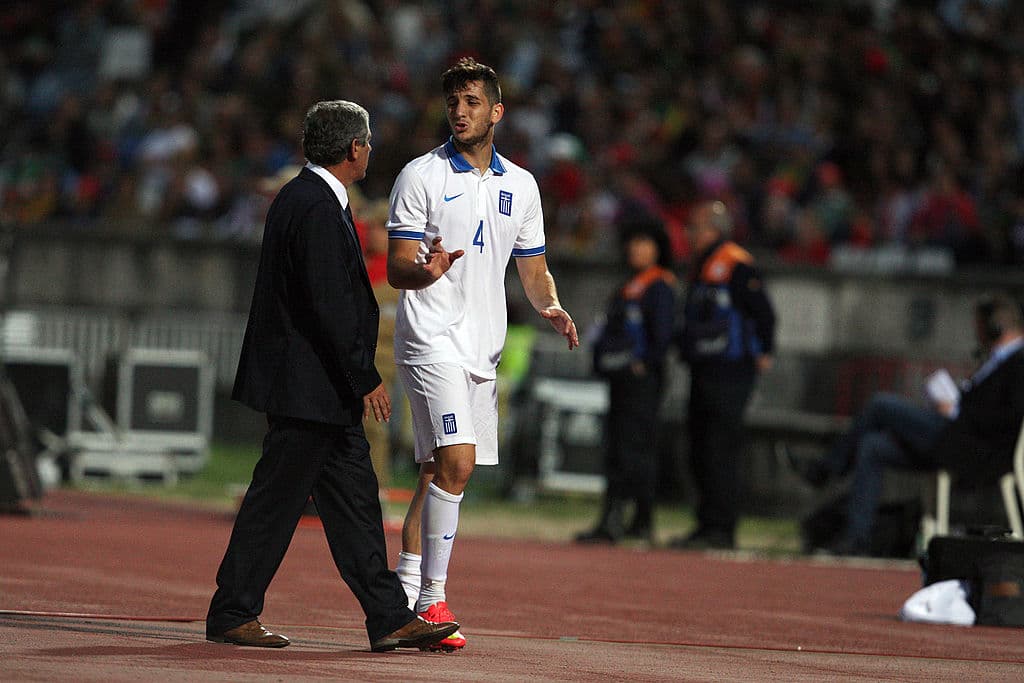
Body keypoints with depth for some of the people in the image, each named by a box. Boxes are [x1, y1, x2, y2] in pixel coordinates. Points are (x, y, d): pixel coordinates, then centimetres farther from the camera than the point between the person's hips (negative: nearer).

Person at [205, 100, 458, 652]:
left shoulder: (301, 196, 14)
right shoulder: (318, 209, -18)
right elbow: (330, 305, -23)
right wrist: (366, 379, -18)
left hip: (322, 388, 11)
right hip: (307, 384, -11)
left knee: (355, 499, 8)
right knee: (275, 503, -2)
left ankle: (389, 619, 9)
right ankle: (230, 615, 6)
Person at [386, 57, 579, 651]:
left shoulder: (521, 185, 12)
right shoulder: (422, 176, -3)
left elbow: (534, 270, 19)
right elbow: (397, 270, -6)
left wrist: (552, 306, -3)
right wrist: (428, 271, -29)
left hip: (483, 349, 6)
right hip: (432, 338, -6)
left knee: (440, 472, 7)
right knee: (456, 463, -18)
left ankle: (405, 597, 13)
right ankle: (431, 601, -14)